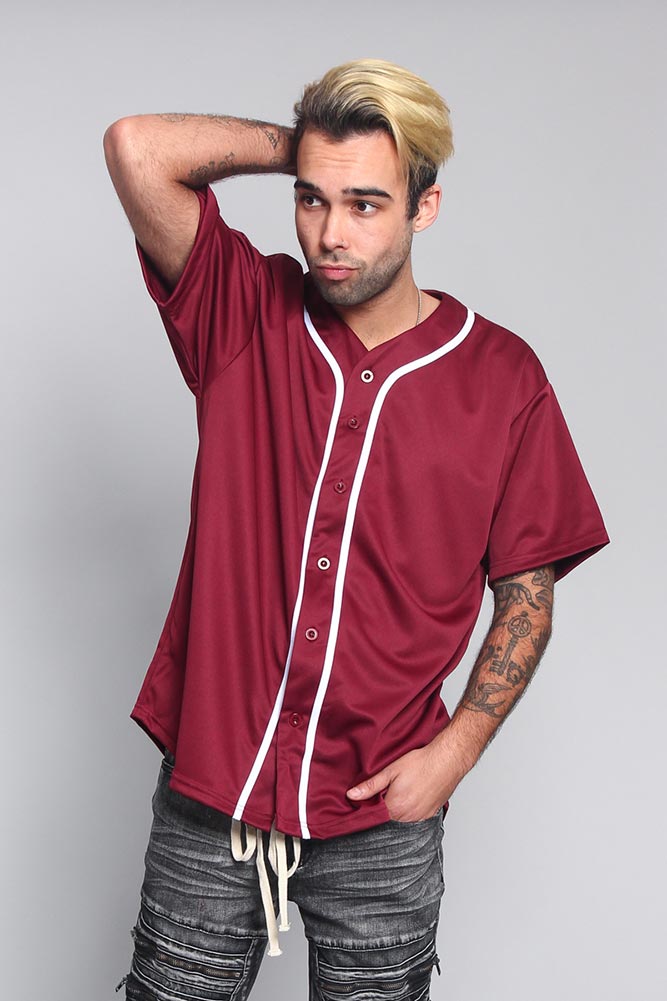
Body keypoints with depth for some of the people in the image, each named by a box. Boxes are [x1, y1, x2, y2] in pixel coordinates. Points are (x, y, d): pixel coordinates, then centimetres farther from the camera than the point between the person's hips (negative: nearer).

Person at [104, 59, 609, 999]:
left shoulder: (502, 377, -4)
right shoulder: (245, 317, -2)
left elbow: (528, 589, 1)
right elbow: (136, 147, -14)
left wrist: (455, 751, -8)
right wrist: (300, 147, -5)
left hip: (382, 818, 0)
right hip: (208, 794, 1)